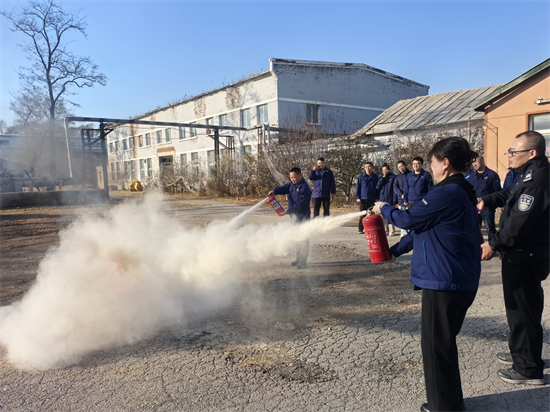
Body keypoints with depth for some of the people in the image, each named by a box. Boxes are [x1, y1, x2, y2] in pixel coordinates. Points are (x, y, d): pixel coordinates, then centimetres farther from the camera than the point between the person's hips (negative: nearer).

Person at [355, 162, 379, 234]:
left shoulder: (375, 177, 6)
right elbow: (358, 187, 6)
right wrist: (358, 197, -1)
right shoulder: (361, 176, 4)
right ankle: (360, 228, 8)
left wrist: (377, 198, 4)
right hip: (363, 199, -1)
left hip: (372, 199, 1)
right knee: (362, 214, 1)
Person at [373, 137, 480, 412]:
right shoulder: (462, 193, 14)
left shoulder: (446, 194, -20)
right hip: (463, 281, 11)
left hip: (444, 281, -10)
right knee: (443, 342, 22)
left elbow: (410, 219, -16)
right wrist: (395, 250, 20)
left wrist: (384, 209, 4)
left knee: (436, 345, 5)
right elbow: (423, 227, 17)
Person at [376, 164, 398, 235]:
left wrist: (395, 199, -13)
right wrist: (382, 179, -5)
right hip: (383, 199, 5)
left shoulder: (393, 177, -1)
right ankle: (386, 230, 15)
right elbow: (377, 187, 3)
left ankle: (393, 231, 4)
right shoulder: (381, 178, 15)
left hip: (390, 200, -5)